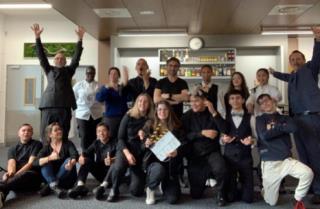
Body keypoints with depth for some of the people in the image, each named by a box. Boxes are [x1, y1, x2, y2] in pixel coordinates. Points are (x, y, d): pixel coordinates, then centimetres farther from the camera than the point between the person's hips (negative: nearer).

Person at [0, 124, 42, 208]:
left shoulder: (37, 144, 10)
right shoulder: (12, 148, 20)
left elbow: (31, 163, -3)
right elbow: (11, 163, 1)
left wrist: (16, 174, -19)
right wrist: (11, 172, -24)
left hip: (33, 176, -3)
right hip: (17, 180, 3)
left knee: (25, 175, -37)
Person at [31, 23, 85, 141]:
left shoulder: (69, 70, 16)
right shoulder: (49, 70, 18)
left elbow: (76, 57, 8)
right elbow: (41, 56, 10)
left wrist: (80, 39, 0)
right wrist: (37, 37, 1)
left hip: (64, 105, 0)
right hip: (48, 105, 1)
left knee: (62, 136, 0)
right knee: (45, 136, 0)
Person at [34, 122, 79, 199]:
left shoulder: (68, 144, 0)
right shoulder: (46, 148, 3)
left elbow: (75, 155, -20)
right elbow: (35, 162, -13)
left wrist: (72, 163, -43)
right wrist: (50, 158, -32)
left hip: (67, 179, -1)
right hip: (51, 178, 1)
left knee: (68, 160, -25)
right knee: (45, 164, -21)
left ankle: (49, 186, -26)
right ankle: (55, 187, -40)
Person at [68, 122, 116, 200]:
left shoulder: (113, 144, -9)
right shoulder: (96, 143, 7)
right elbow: (86, 152, -3)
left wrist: (112, 160, -46)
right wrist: (81, 156, -27)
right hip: (99, 174, 5)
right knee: (86, 160, -12)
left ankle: (102, 187, -48)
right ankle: (80, 186, -28)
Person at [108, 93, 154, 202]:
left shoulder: (151, 120, -1)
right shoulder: (128, 117, -2)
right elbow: (120, 138, -4)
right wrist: (127, 153, -19)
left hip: (141, 153, 1)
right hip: (125, 149, -1)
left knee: (136, 191, -7)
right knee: (118, 167, -36)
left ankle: (133, 175, 29)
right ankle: (114, 190, -5)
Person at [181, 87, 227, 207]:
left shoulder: (212, 114, 1)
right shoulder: (187, 116, 2)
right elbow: (185, 136, -8)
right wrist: (202, 133, -17)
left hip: (212, 152, -1)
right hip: (194, 155, 1)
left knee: (220, 169, -35)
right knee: (195, 194, 2)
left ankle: (220, 192, -3)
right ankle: (205, 175, 36)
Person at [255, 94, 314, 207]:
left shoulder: (284, 118, 11)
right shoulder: (260, 119, 3)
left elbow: (294, 128, -11)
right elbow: (264, 135, -15)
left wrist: (274, 127, -9)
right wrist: (282, 128, -6)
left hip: (286, 160, 2)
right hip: (269, 163, -2)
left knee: (308, 173, -26)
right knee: (271, 202, 2)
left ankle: (298, 199, 1)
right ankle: (265, 190, 39)